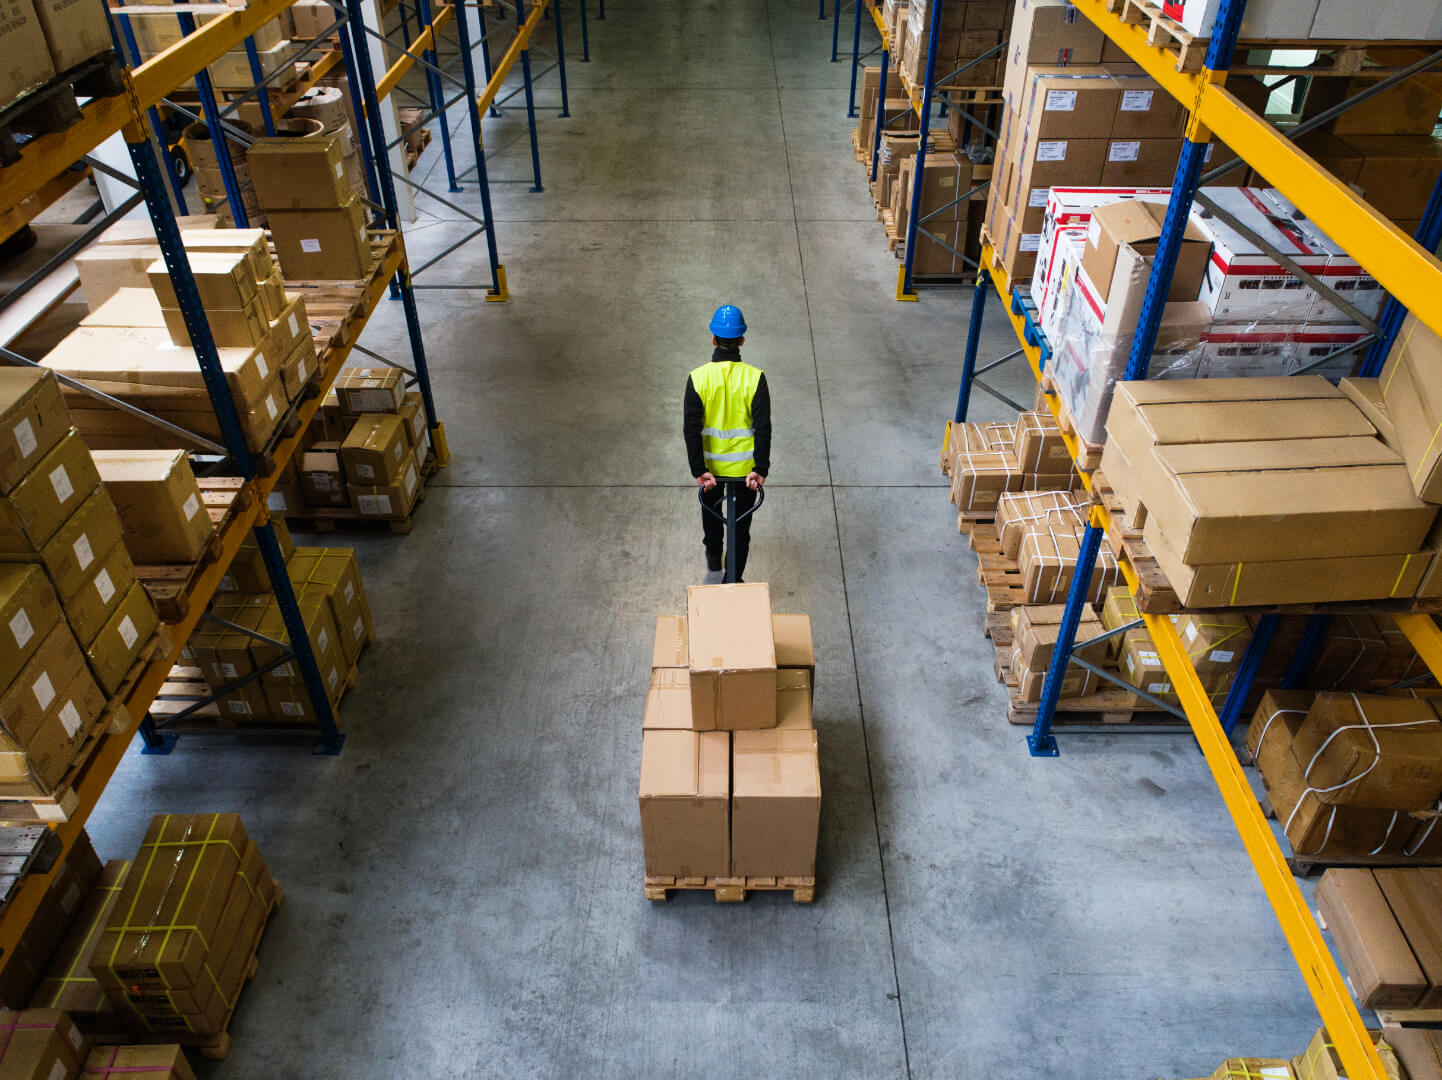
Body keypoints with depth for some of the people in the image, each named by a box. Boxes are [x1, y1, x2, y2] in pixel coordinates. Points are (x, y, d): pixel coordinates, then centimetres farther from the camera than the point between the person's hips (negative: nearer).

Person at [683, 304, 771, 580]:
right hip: (745, 466, -1)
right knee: (741, 524, 14)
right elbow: (763, 427, -17)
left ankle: (714, 556, 49)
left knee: (711, 508, 29)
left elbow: (691, 429, -15)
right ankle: (734, 579, 21)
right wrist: (760, 469, -15)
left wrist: (699, 470, -13)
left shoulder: (698, 378, -13)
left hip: (710, 464, 1)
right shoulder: (755, 378, -14)